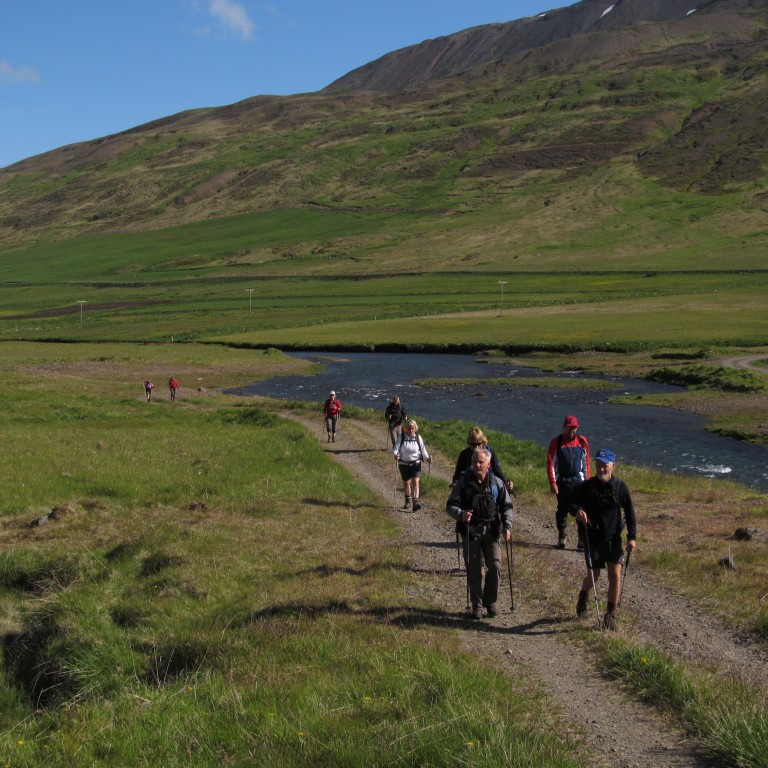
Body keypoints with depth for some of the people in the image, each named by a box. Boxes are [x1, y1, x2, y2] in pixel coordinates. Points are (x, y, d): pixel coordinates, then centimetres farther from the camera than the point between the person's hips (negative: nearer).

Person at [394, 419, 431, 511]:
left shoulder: (418, 438, -4)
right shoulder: (401, 437, -7)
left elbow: (423, 450, -1)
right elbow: (396, 448, -14)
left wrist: (427, 458, -18)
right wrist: (396, 454, -36)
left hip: (415, 463, -1)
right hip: (404, 464, 1)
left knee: (415, 482, -16)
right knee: (406, 483, 15)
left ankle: (415, 502, -23)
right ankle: (407, 501, 38)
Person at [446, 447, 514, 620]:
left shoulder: (496, 483, 3)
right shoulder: (463, 483, -2)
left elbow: (507, 506, 11)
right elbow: (450, 506, -2)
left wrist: (507, 527, -1)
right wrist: (461, 514, -23)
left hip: (492, 532, 1)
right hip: (471, 532, -1)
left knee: (495, 566, -5)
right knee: (474, 570, 1)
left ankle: (490, 601, 15)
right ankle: (477, 605, 13)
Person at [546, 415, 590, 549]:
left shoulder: (582, 441, 4)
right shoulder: (556, 442, -3)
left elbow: (586, 462, 11)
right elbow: (550, 463, -3)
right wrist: (552, 482, -10)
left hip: (579, 481, 1)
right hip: (562, 482, -1)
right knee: (562, 510, 6)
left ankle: (583, 539, -2)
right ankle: (561, 538, 16)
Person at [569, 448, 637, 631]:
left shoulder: (620, 487, -4)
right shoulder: (587, 486, -7)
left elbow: (629, 513, 3)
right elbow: (571, 502, -1)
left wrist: (632, 537, -3)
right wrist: (577, 511, -25)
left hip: (613, 538, 1)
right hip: (593, 538, 0)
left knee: (615, 575, -8)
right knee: (593, 575, 7)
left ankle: (611, 615, 6)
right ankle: (584, 596, 42)